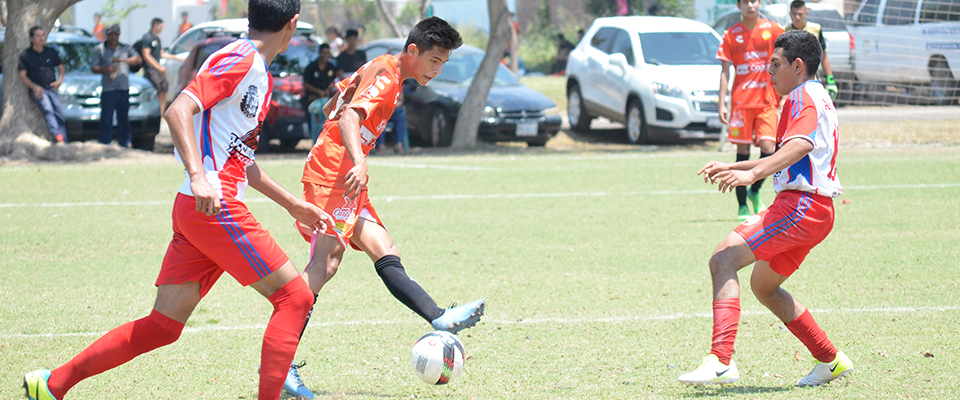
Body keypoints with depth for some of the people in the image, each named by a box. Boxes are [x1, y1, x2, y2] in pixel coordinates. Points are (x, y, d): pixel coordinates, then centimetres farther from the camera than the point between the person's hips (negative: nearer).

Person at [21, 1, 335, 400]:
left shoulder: (260, 76, 21)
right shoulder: (239, 60, -9)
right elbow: (178, 110, -21)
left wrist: (292, 204, 31)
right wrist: (198, 176, -32)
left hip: (199, 208, 10)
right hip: (215, 207, -10)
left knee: (162, 326, 8)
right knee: (295, 296, -7)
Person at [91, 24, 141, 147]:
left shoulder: (125, 48, 15)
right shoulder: (99, 49, 8)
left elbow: (138, 60, 7)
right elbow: (93, 68, 4)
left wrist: (123, 60, -8)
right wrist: (106, 69, -15)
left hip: (124, 90, 3)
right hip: (108, 90, -3)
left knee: (124, 120, 6)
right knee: (106, 121, -8)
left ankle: (124, 144, 13)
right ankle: (105, 145, -6)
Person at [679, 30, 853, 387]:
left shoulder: (805, 96, -8)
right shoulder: (813, 98, 25)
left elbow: (801, 145, -29)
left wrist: (751, 174, -42)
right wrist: (731, 168, 32)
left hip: (801, 206, -11)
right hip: (814, 210, 11)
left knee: (722, 260, -19)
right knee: (763, 285, 25)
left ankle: (720, 361, -32)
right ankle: (830, 361, 30)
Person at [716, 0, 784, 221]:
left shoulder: (772, 30, 5)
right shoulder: (731, 35, 5)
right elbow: (725, 70, 5)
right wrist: (722, 104, -2)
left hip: (767, 100, 0)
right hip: (741, 100, 0)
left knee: (768, 148, -11)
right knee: (742, 151, -1)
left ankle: (755, 192, 14)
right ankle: (742, 205, 5)